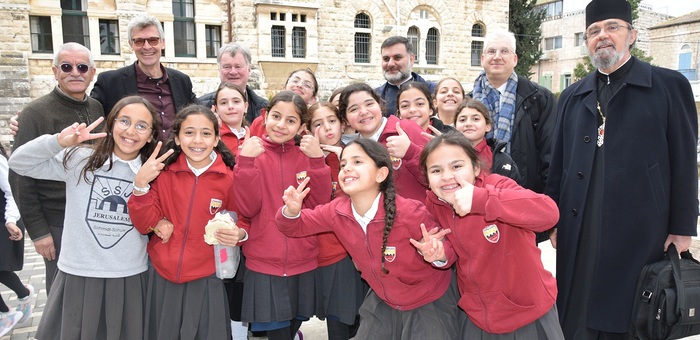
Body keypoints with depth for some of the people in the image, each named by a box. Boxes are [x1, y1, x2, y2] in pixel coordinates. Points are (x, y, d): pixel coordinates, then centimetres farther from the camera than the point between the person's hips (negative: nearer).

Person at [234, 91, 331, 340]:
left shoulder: (308, 154, 2)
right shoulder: (251, 152, -4)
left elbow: (320, 204, -9)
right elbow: (248, 208, -13)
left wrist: (317, 161, -19)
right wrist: (246, 161, -22)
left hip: (303, 263, 2)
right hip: (264, 264, -2)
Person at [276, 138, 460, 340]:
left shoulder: (410, 212, -30)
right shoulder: (337, 211, -16)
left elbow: (447, 247, -16)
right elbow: (295, 227, -2)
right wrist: (291, 211, -26)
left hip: (430, 303, -3)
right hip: (382, 301, 4)